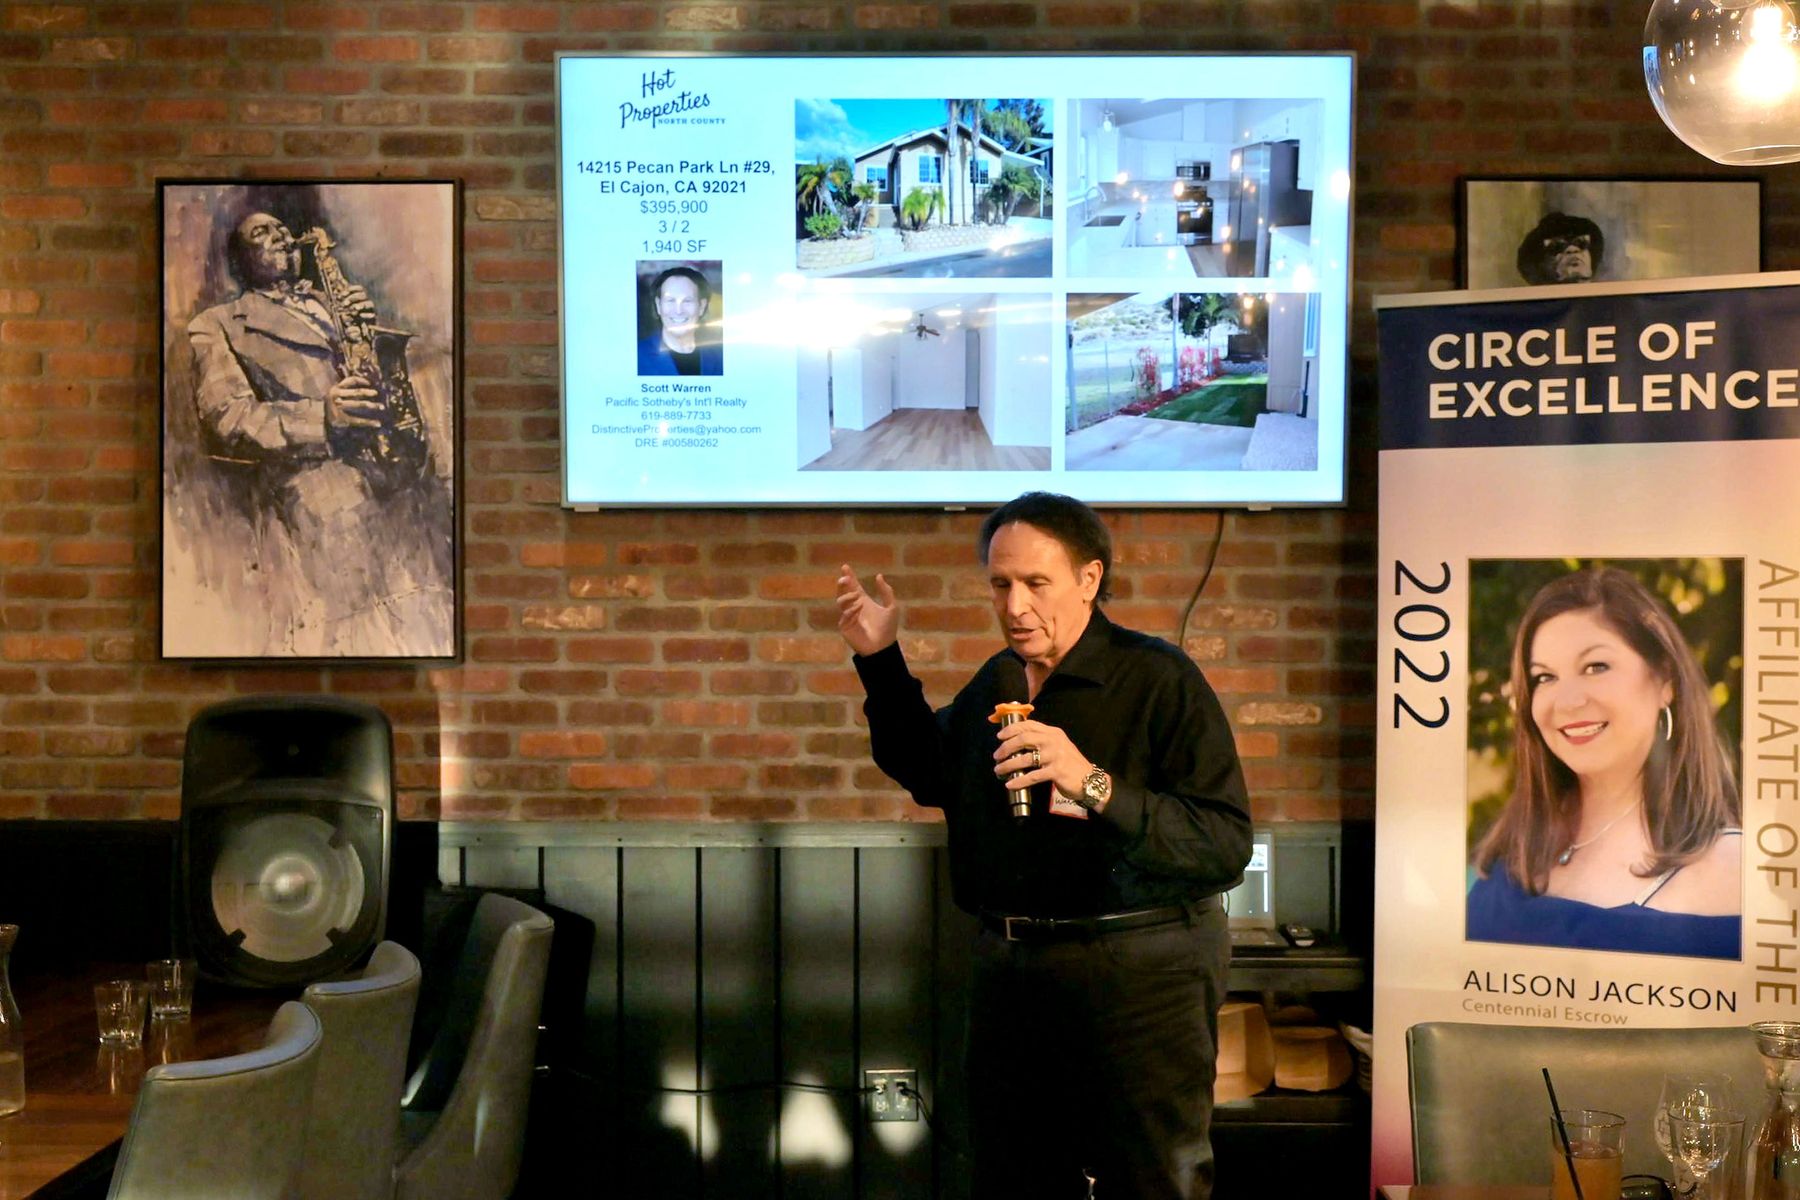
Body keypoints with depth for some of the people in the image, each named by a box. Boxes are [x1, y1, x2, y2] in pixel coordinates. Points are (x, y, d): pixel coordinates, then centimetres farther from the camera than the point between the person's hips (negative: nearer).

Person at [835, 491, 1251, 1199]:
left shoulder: (1159, 678, -13)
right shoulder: (993, 684, 8)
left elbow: (1227, 847, -21)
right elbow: (932, 778, 26)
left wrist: (1094, 785, -32)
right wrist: (881, 661, 15)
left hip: (1138, 973, -6)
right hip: (1009, 967, 7)